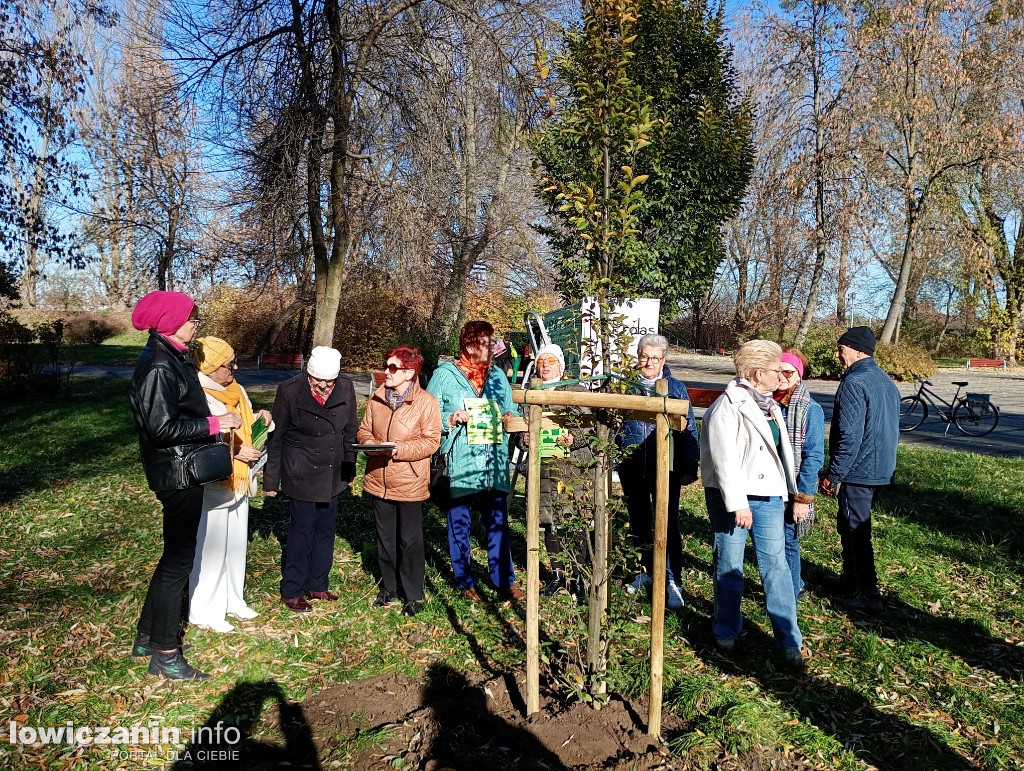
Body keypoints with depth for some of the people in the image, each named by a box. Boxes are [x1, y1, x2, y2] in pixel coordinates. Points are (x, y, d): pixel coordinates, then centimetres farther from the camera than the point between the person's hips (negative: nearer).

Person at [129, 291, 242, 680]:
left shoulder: (171, 358, 11)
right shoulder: (159, 365, -20)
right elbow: (163, 428, -24)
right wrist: (214, 424, -18)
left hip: (184, 472, 10)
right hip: (177, 475, -10)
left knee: (176, 555, 19)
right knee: (179, 559, 0)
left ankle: (147, 637, 32)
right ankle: (165, 655, 12)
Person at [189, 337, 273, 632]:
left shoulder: (236, 390, 8)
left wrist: (260, 418, 0)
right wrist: (234, 452, -25)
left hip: (238, 482, 8)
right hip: (212, 488, -8)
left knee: (236, 543, 18)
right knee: (210, 547, 2)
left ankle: (232, 599, 34)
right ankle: (204, 611, 17)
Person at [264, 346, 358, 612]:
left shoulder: (346, 388, -7)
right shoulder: (290, 391, -15)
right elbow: (276, 437, -7)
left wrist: (350, 468, 12)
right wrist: (271, 479, -4)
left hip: (333, 474, 4)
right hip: (302, 473, -4)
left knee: (326, 529, 13)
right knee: (302, 530, 1)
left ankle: (317, 585, 28)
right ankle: (292, 592, 16)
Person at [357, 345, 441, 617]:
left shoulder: (426, 403, -12)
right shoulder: (377, 397, 2)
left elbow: (431, 441, -12)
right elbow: (364, 431, 9)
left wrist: (400, 449, -23)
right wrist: (370, 444, -13)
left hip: (409, 483, -5)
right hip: (379, 480, 5)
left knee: (410, 541, 6)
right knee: (385, 538, 17)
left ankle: (414, 595, 22)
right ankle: (388, 588, 35)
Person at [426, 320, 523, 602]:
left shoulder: (498, 375, 11)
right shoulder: (445, 375, -1)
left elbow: (511, 411, 17)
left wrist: (510, 419, -4)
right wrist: (451, 419, -18)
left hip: (494, 464, 3)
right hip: (460, 464, -3)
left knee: (498, 522, 8)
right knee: (459, 523, 7)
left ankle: (504, 580, 21)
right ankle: (465, 582, 22)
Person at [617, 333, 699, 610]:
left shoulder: (676, 388, 2)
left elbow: (688, 430, 3)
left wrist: (690, 467, -1)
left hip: (665, 468, -2)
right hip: (632, 467, 3)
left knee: (668, 524, -5)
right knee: (638, 522, 14)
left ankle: (673, 582, 3)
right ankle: (644, 570, 31)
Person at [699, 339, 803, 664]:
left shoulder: (769, 405, 14)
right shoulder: (727, 407, -13)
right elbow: (724, 460, -17)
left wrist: (790, 494, 20)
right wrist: (738, 504, -20)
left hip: (768, 496, 7)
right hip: (732, 496, -6)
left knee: (776, 564, 5)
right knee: (729, 565, 6)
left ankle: (789, 639, 12)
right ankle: (726, 630, 23)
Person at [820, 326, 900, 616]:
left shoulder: (854, 383, -18)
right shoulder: (887, 382, 12)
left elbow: (849, 436, -22)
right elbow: (893, 429, 19)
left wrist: (833, 475, -16)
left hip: (858, 472, -9)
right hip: (882, 470, 9)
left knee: (856, 531, 0)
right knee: (850, 526, 20)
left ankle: (869, 596, 6)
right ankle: (850, 581, 31)